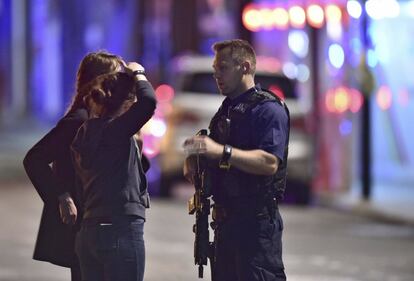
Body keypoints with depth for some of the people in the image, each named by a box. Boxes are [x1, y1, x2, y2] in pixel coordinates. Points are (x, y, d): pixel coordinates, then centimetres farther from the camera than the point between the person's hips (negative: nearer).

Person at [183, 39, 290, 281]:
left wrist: (221, 151, -32)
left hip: (256, 222, -9)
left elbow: (269, 162, -24)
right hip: (226, 221, 9)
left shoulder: (269, 109, -10)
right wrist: (195, 161, 4)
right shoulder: (226, 109, 20)